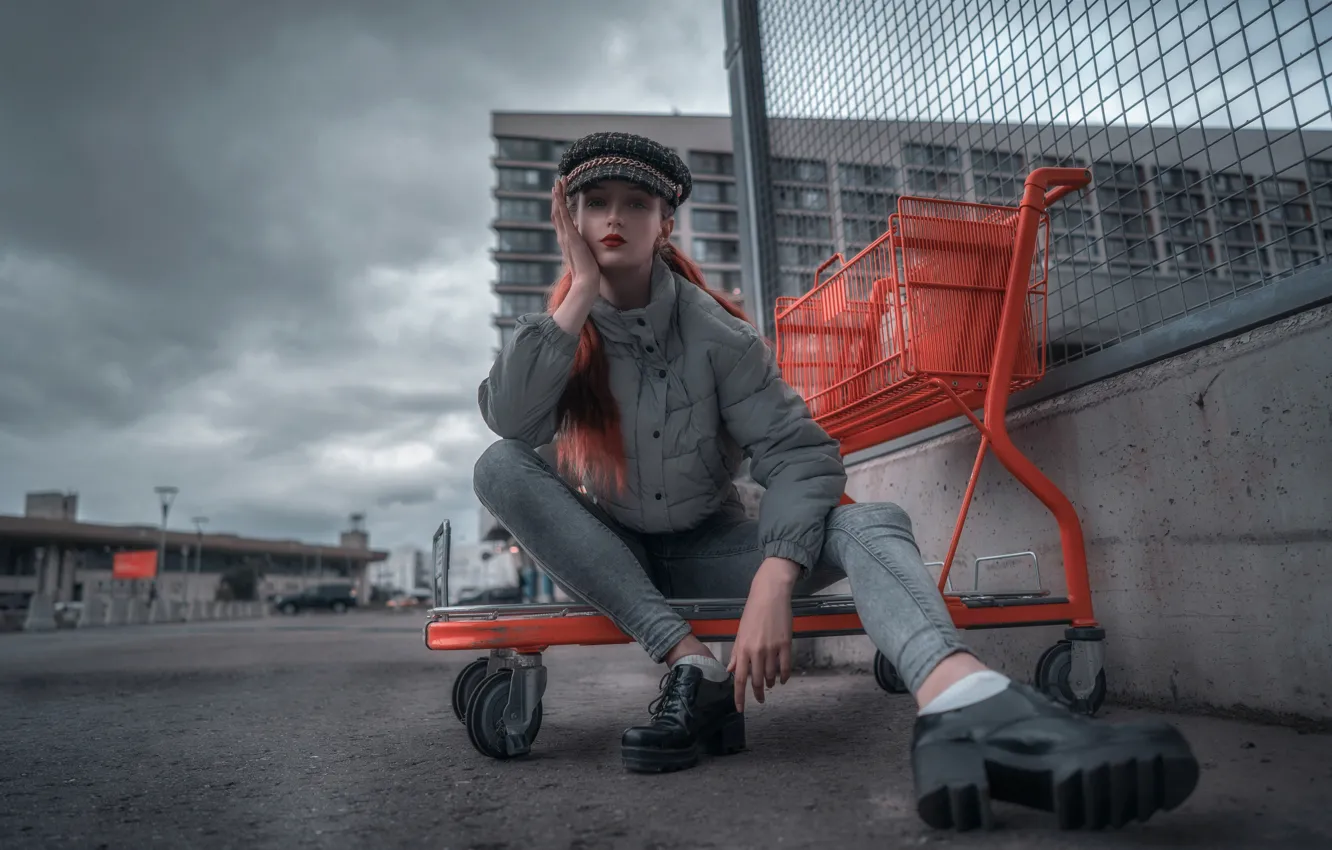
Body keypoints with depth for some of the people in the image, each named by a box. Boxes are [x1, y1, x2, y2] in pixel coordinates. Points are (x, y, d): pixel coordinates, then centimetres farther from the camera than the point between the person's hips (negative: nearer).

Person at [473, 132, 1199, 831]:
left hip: (708, 550, -1)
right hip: (604, 558, 1)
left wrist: (770, 587, -34)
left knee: (870, 524, -25)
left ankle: (962, 706, -58)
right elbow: (507, 419, -26)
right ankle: (691, 668, -29)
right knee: (499, 466, -26)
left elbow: (800, 455, -19)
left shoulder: (714, 331, -10)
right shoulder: (557, 330, -5)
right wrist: (581, 289, -24)